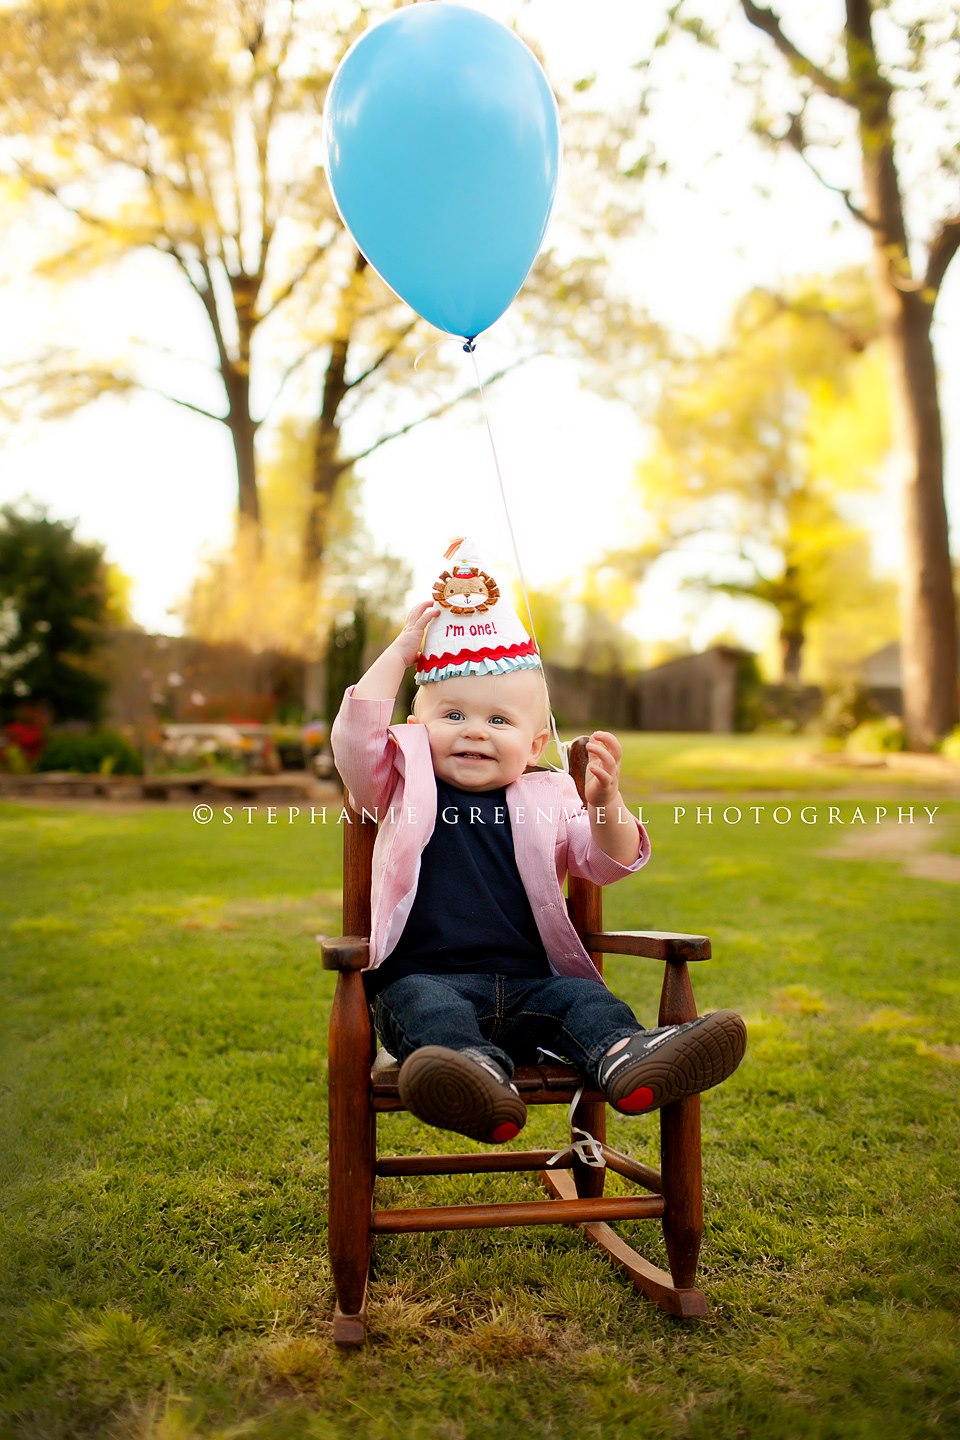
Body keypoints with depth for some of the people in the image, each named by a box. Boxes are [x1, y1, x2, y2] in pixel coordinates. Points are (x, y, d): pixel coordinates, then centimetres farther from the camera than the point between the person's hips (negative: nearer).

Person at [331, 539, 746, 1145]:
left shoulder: (547, 799, 14)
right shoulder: (405, 790, 14)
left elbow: (610, 862, 3)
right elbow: (355, 735, -1)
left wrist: (606, 803, -19)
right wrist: (403, 649, -1)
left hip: (529, 983, 2)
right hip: (425, 976, -1)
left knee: (583, 999, -27)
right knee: (424, 1007, -33)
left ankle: (623, 1055, -56)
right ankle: (480, 1073, -61)